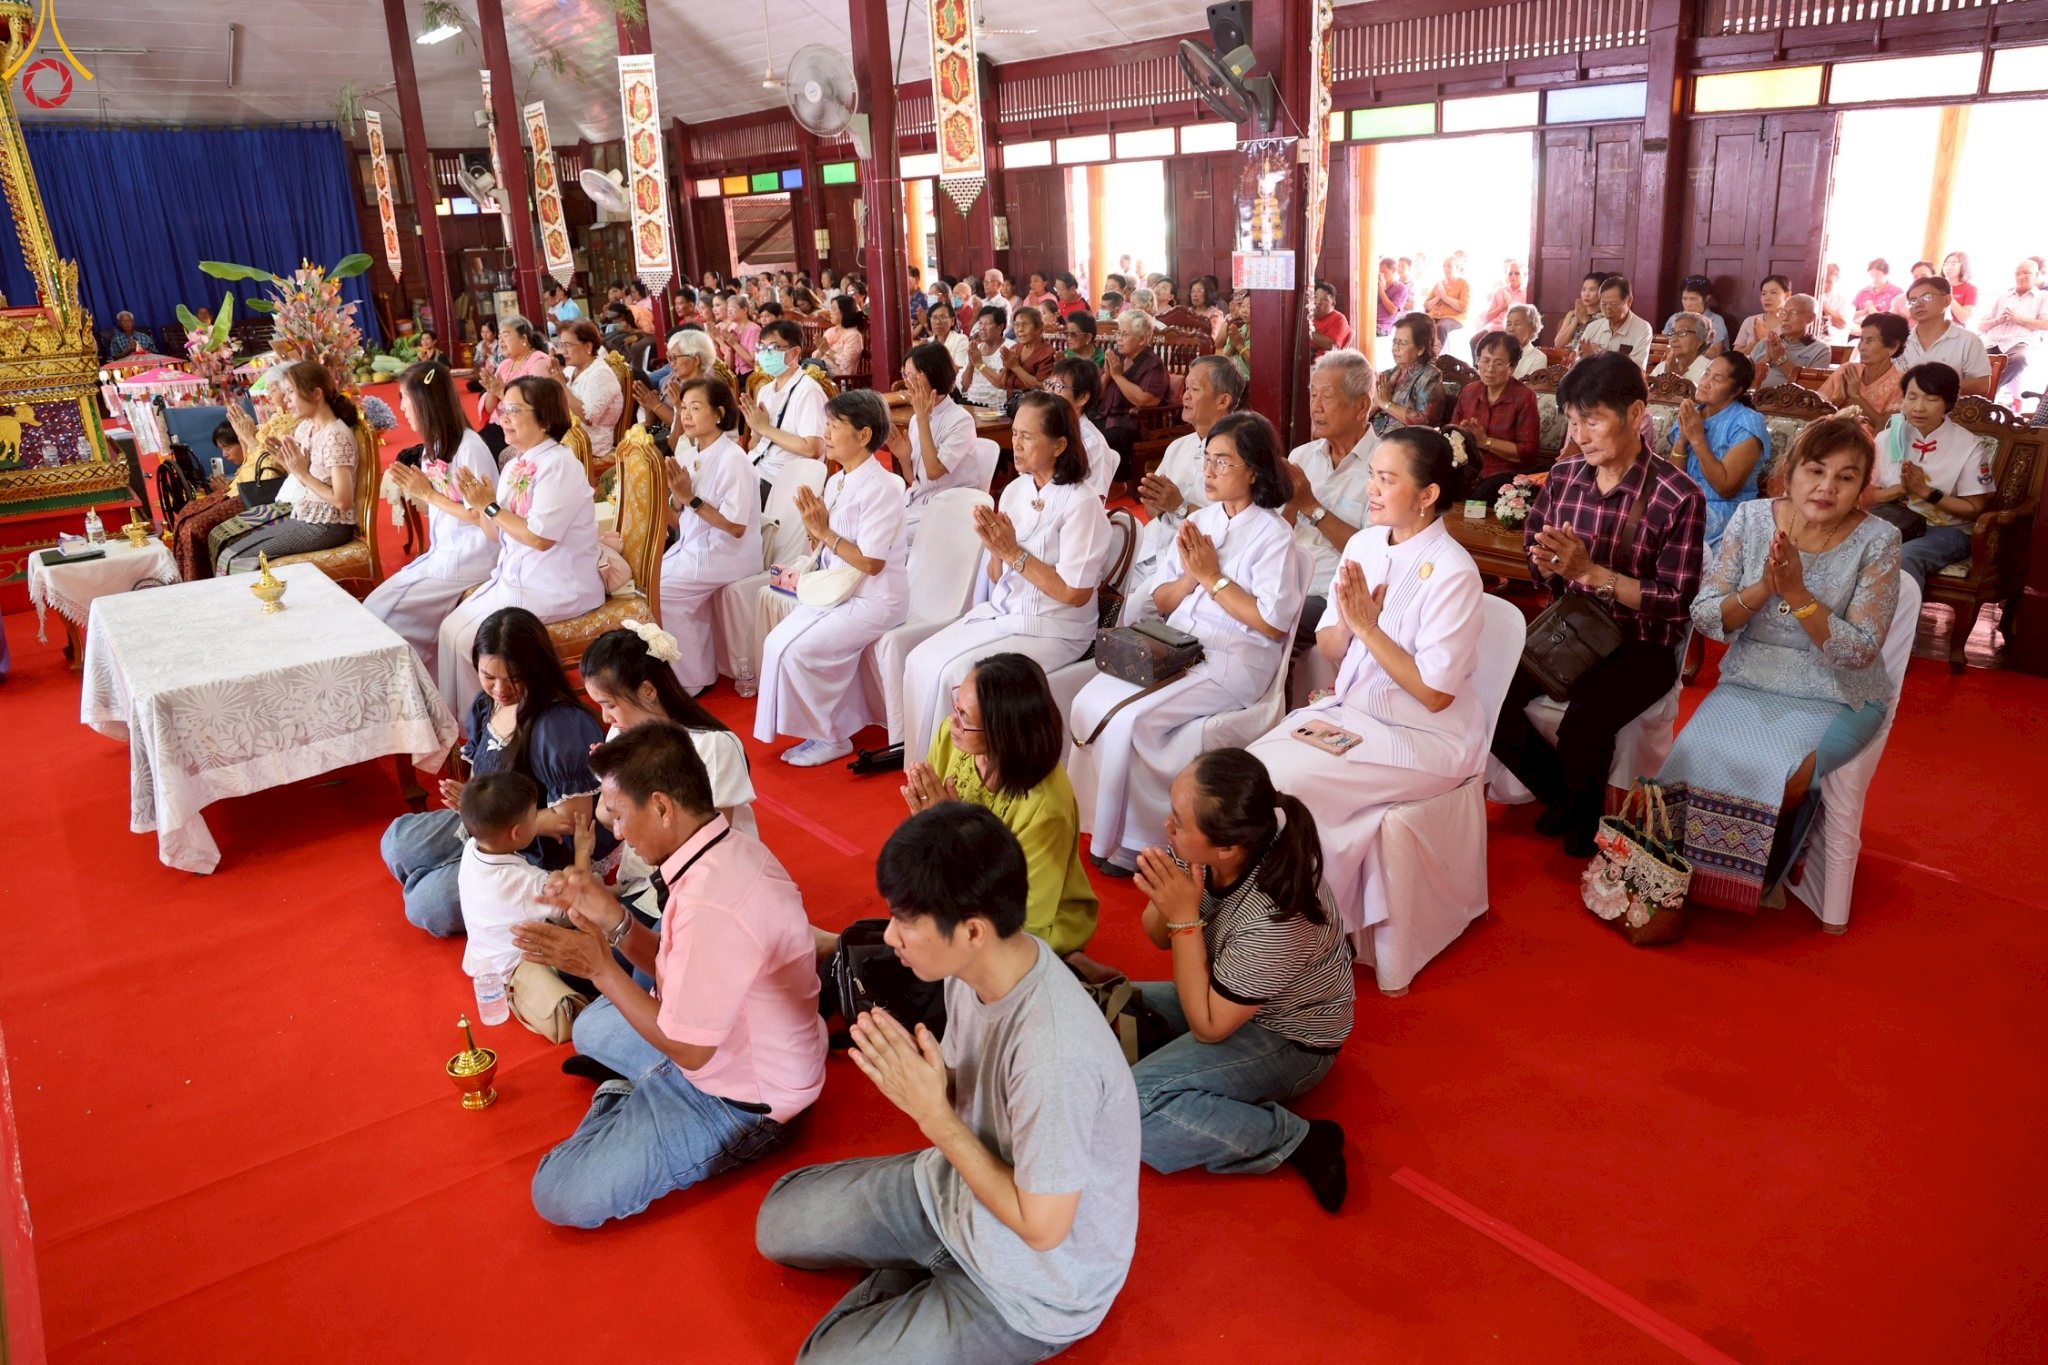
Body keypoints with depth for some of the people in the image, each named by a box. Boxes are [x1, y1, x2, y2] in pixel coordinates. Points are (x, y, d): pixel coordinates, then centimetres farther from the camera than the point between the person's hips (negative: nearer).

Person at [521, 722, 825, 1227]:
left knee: (560, 1194, -14)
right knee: (593, 1027, 28)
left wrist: (600, 967, -19)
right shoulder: (729, 847, -6)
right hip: (734, 1045, 9)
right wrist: (611, 919, -9)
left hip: (738, 1100, -9)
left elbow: (688, 1050, -24)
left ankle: (620, 1104, 7)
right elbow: (680, 974, 4)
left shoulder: (711, 905, -35)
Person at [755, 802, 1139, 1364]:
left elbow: (1041, 1226, -27)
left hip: (1034, 1283, -7)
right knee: (780, 1220, 16)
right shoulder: (976, 967, -15)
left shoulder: (1053, 1053, -39)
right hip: (956, 1189, 7)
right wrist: (915, 1086, -22)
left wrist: (932, 1114, -26)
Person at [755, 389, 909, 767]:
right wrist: (813, 524, -6)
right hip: (836, 590, 9)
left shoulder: (881, 487, -18)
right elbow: (827, 542, 13)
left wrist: (825, 532, -18)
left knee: (795, 650, -18)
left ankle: (829, 737, 2)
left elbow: (870, 563, -21)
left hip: (874, 600, -9)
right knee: (777, 643, -6)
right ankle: (839, 725, 5)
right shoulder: (836, 481, 8)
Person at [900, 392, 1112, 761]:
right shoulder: (1015, 490, 5)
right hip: (1000, 612, 7)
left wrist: (1015, 553, -19)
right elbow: (995, 578, 9)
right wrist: (996, 549, -13)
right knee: (920, 661, -11)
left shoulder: (1081, 503, -16)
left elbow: (1075, 593, -19)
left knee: (949, 674, -22)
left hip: (1051, 630, -7)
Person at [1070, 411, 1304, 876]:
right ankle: (1105, 817, -5)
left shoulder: (1274, 536, -5)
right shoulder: (1198, 522, 15)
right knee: (1088, 701, -17)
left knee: (1128, 718, -25)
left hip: (1234, 660, -7)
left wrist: (1214, 578, -11)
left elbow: (1273, 623, -14)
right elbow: (1160, 601, 14)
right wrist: (1191, 577, -7)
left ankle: (1132, 842, -7)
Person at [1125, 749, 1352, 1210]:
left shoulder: (1273, 921, -37)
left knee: (1128, 1106, -23)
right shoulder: (1199, 851, -19)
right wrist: (1163, 901, -26)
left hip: (1288, 1042, -7)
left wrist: (1185, 916, -31)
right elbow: (1159, 937, -2)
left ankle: (1300, 1141, -13)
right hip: (1226, 996, 7)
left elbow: (1208, 1027, -24)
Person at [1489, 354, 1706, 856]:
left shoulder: (1679, 497, -15)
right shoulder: (1563, 475, 0)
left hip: (1642, 644, -5)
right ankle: (1560, 794, 11)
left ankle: (1583, 824, 4)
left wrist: (1590, 571, -26)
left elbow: (1674, 599, -16)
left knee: (1580, 726, -30)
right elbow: (1533, 546, 13)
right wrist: (1548, 564, -13)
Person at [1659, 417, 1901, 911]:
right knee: (1691, 757, -23)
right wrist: (1762, 589, -21)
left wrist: (1797, 594, -25)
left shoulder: (1876, 542, -9)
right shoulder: (1753, 518, -2)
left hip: (1835, 696, -2)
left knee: (1783, 778, -28)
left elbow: (1860, 652, -14)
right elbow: (1704, 616, -3)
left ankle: (1756, 885, 1)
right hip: (1749, 682, 3)